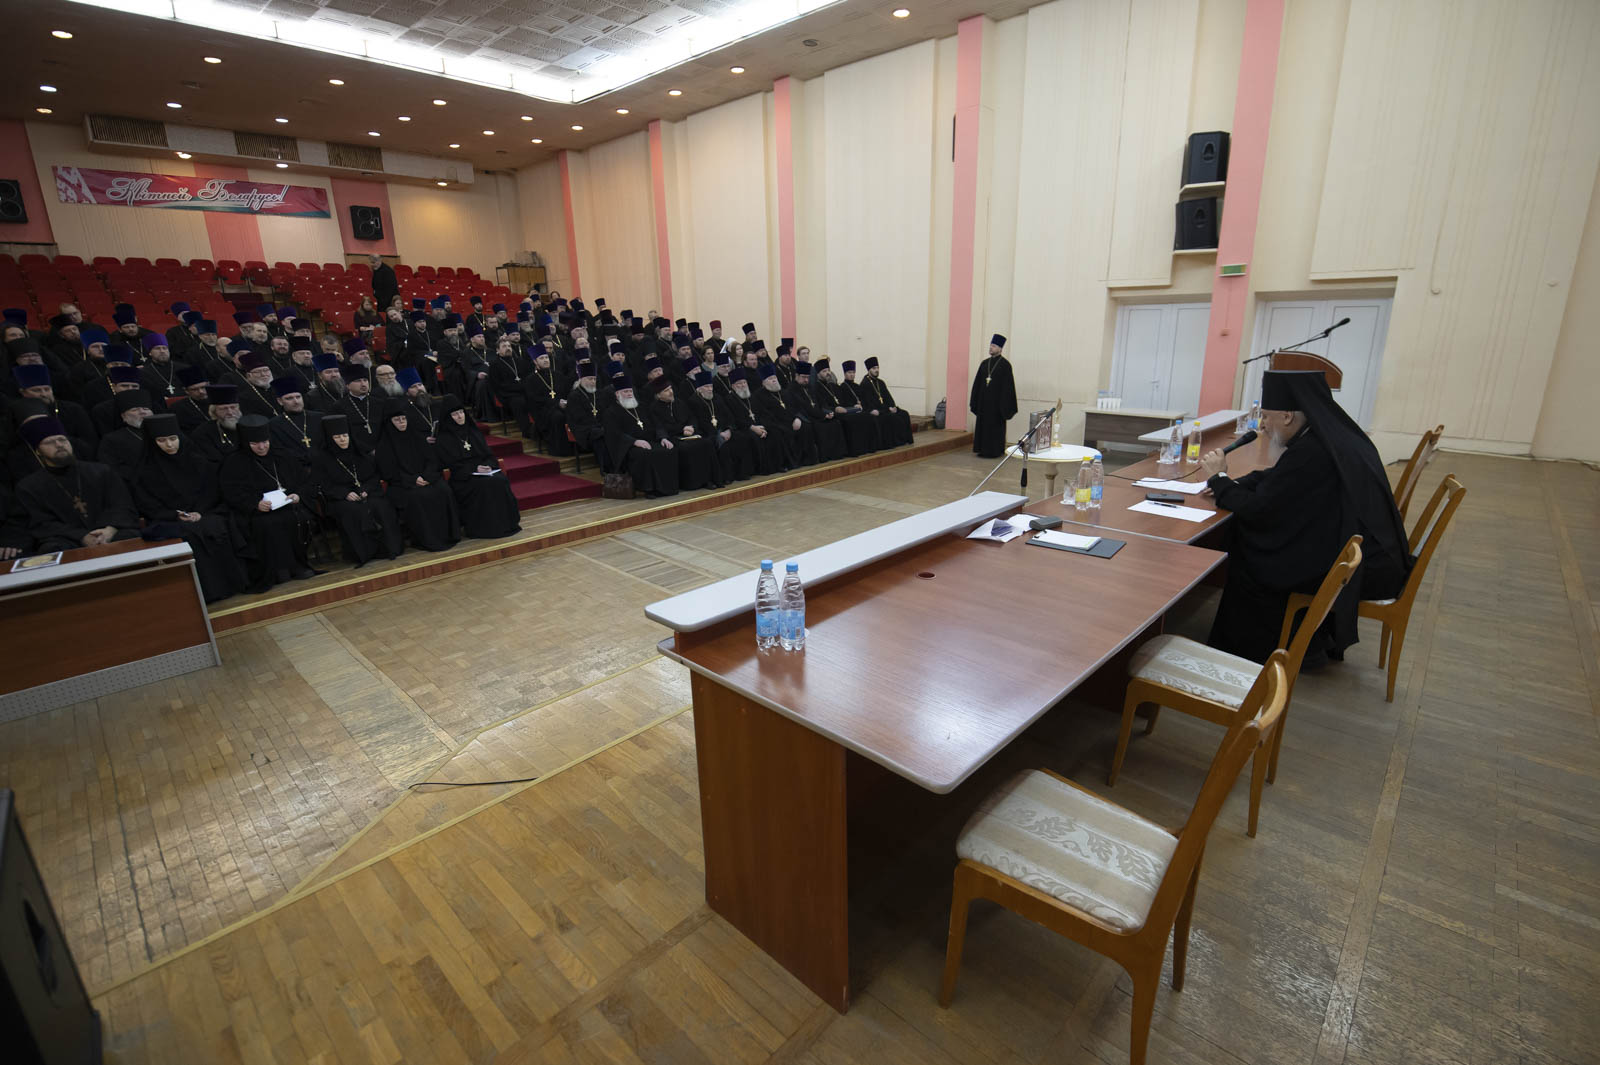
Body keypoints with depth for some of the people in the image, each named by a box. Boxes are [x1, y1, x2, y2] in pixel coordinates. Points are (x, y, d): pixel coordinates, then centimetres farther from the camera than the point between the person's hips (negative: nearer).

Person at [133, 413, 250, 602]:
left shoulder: (198, 462, 11)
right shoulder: (147, 470, 5)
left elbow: (213, 493, 11)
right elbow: (147, 505, 2)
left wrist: (200, 513, -7)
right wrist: (177, 516, -14)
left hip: (204, 514, 2)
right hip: (167, 521, -1)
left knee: (217, 527, -33)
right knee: (193, 534, -35)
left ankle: (226, 584, -22)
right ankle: (207, 590, -28)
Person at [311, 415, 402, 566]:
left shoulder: (358, 452, 18)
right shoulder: (320, 458, 7)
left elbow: (373, 476, 15)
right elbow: (324, 486, -1)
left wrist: (365, 490, -5)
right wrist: (346, 493, -18)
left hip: (365, 493, 3)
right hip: (339, 500, -3)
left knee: (381, 506, -31)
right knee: (355, 511, -37)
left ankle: (388, 548, -27)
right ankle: (363, 553, -31)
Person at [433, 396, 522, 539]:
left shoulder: (473, 431, 19)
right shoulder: (443, 439, 3)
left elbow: (489, 454, 14)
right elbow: (451, 465, -5)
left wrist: (488, 465, -9)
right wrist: (474, 469, -16)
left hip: (484, 471, 4)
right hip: (462, 478, -4)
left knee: (500, 480, -28)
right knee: (485, 484, -34)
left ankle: (506, 521, -21)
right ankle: (484, 527, -26)